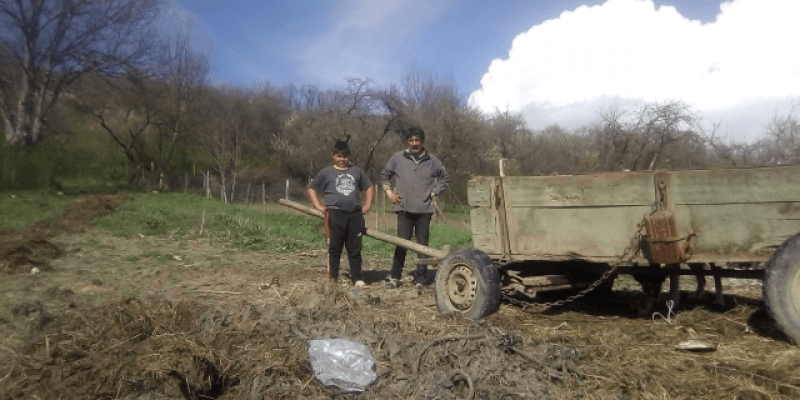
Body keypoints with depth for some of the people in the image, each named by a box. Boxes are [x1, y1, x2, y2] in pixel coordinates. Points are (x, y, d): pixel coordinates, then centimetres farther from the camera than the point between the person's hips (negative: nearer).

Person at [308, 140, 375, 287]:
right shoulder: (327, 172, 7)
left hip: (355, 215, 3)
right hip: (335, 214, -2)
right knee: (335, 248, 1)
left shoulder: (357, 171, 14)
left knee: (355, 249, 6)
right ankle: (332, 277, 8)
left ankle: (356, 278, 11)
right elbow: (311, 188, 12)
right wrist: (319, 206, 1)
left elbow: (369, 187, 25)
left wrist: (367, 205, 13)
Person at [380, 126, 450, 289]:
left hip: (425, 209, 1)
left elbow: (445, 178, 16)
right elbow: (384, 175, 16)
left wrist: (434, 192, 6)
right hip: (404, 208, -1)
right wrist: (389, 191, 5)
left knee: (423, 244, 5)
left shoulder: (432, 160, 4)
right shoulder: (397, 158, 3)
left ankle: (421, 278, 13)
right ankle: (394, 277, 8)